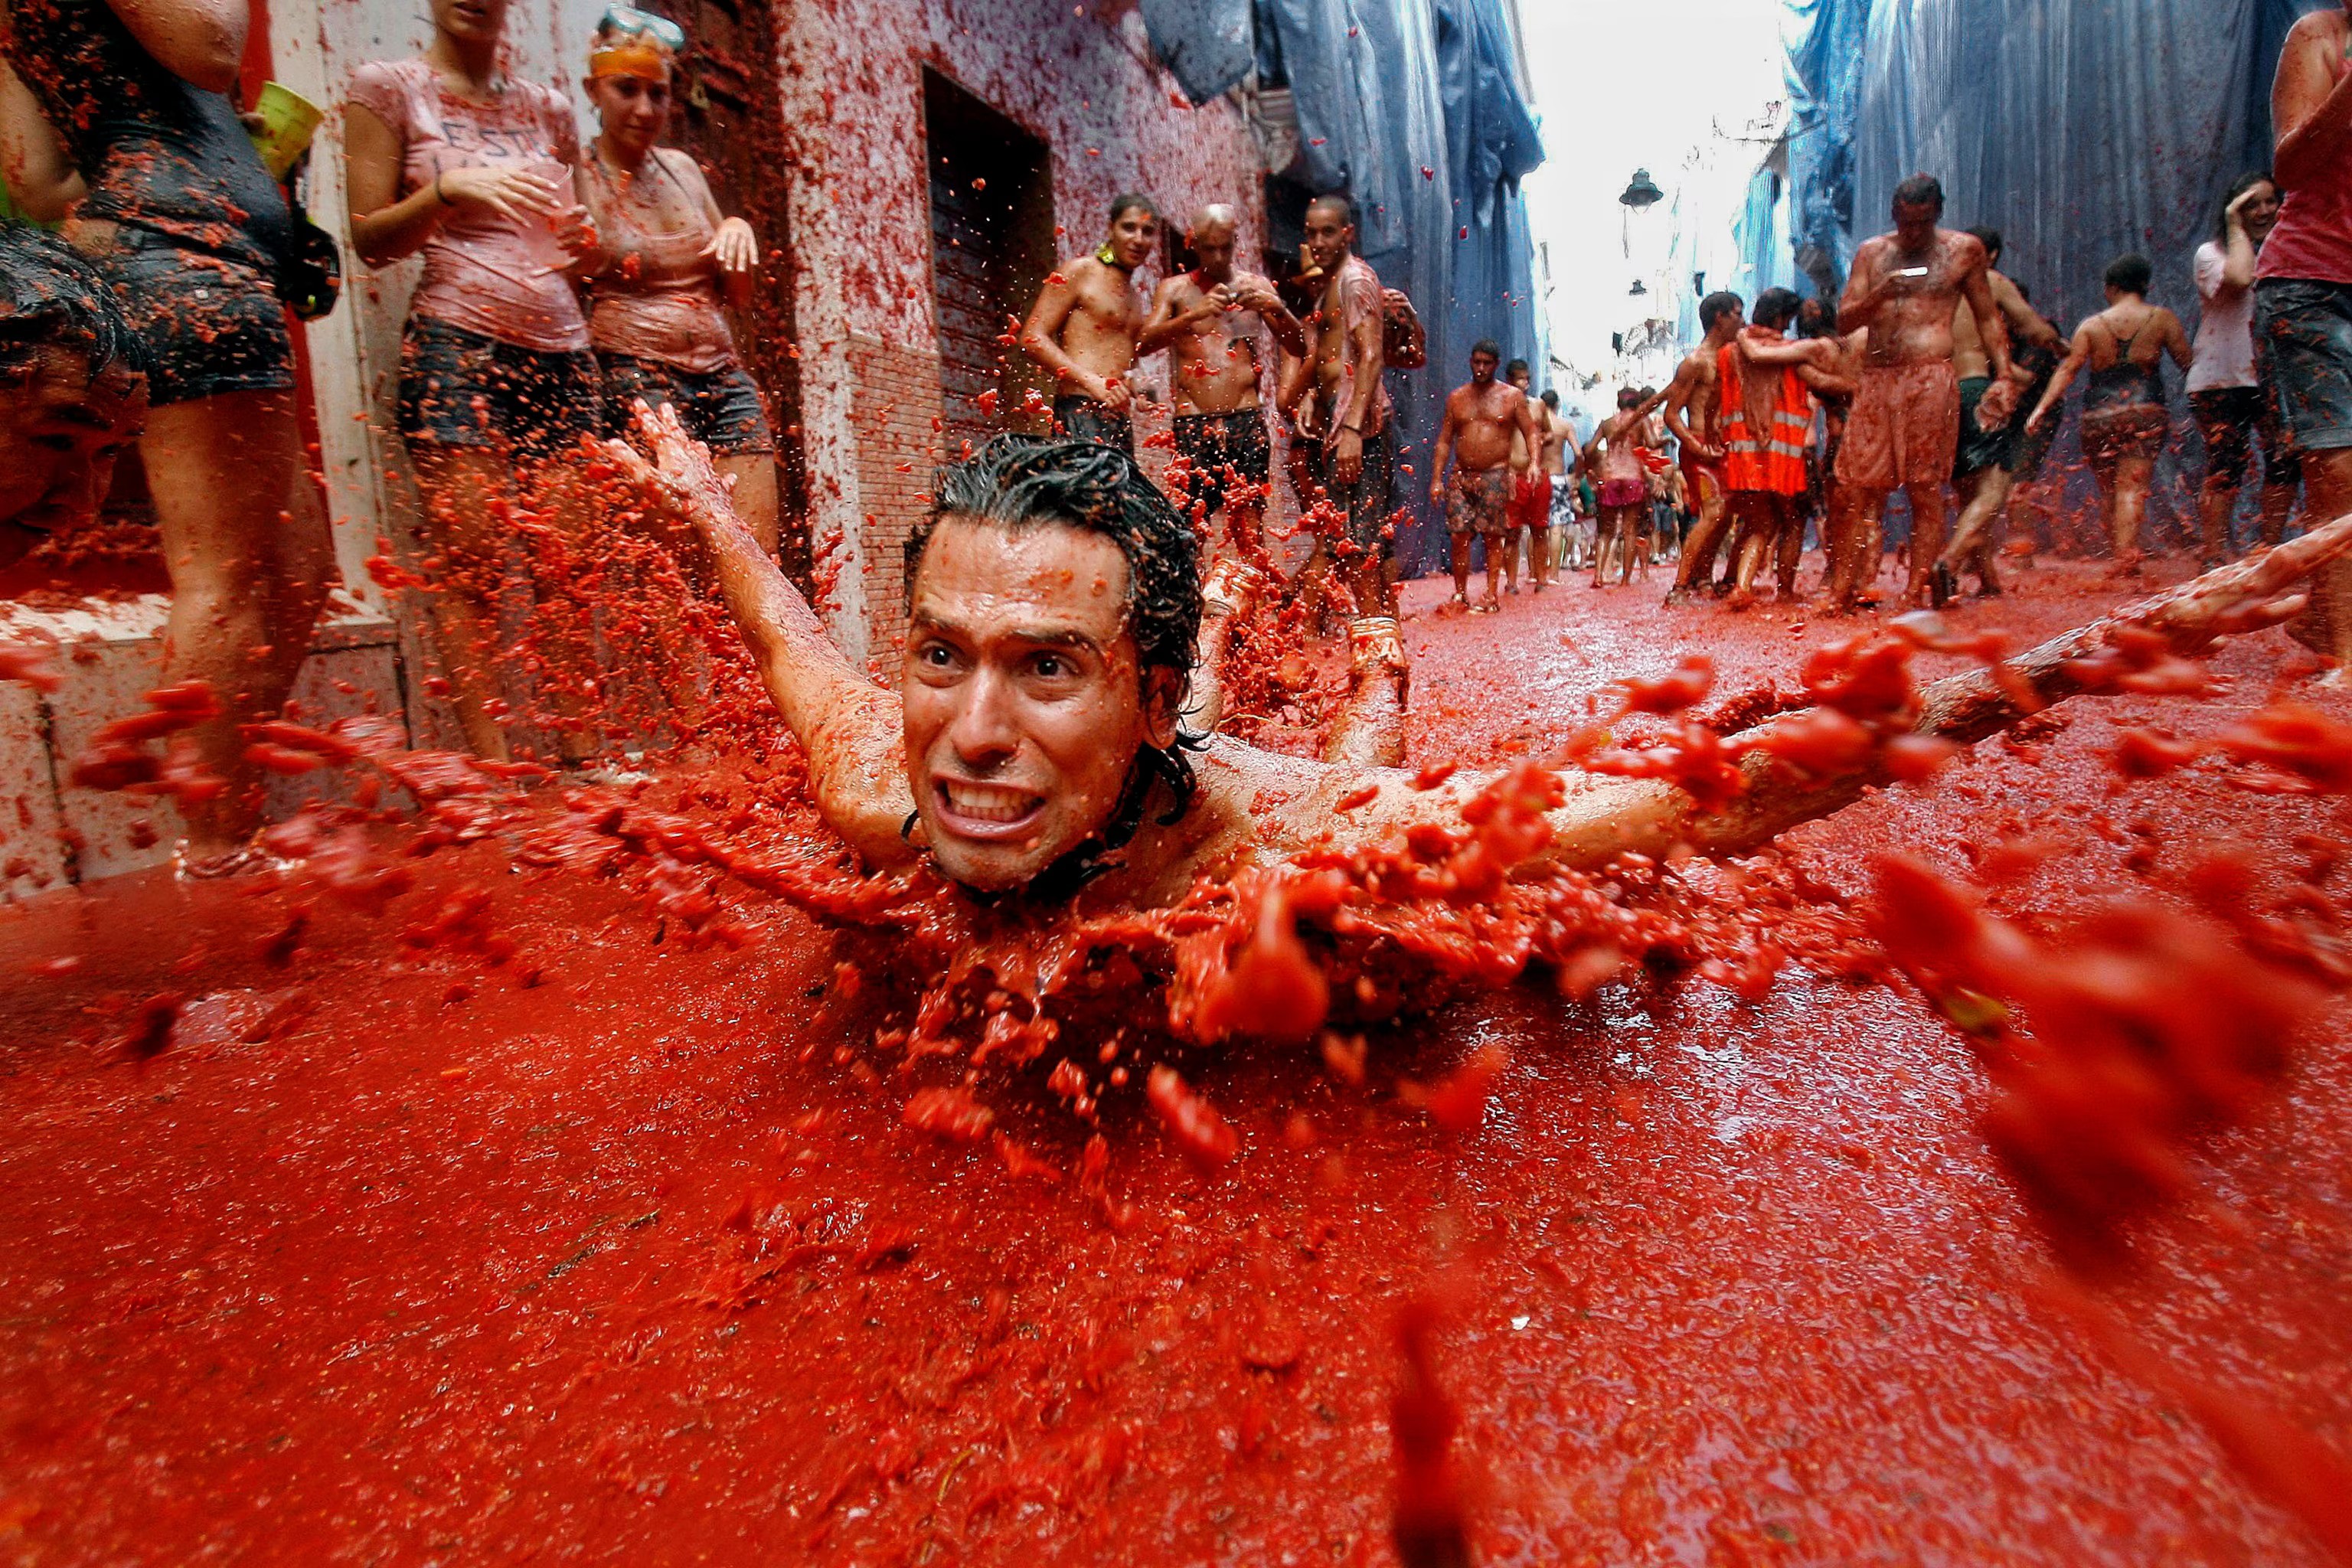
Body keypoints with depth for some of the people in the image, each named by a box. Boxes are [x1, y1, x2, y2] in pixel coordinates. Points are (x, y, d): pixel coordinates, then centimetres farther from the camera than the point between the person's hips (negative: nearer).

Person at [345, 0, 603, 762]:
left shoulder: (547, 107, 20)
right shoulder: (387, 87, 9)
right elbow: (370, 240, 3)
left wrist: (581, 241, 4)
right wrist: (449, 188, -13)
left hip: (562, 350, 4)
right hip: (456, 347, -4)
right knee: (470, 561, -11)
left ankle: (577, 757, 1)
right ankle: (493, 768, -8)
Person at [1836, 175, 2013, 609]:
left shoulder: (1964, 249, 10)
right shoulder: (1871, 252, 14)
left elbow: (1987, 316, 15)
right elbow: (1844, 322, 9)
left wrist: (2003, 376, 5)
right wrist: (1878, 296, -11)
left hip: (1930, 380, -2)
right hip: (1875, 379, 2)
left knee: (1926, 491, -5)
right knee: (1865, 488, -1)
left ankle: (1915, 595, -3)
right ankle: (1853, 589, 3)